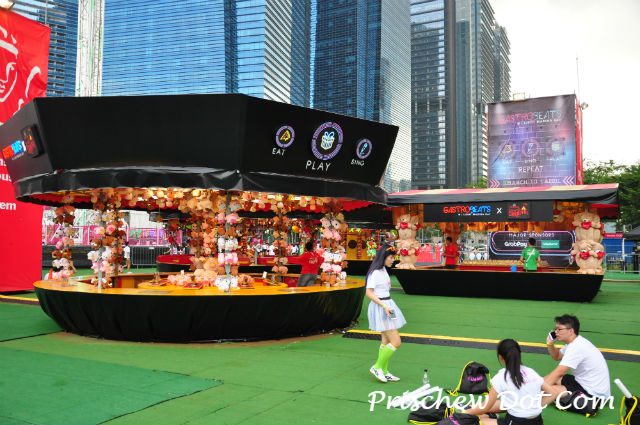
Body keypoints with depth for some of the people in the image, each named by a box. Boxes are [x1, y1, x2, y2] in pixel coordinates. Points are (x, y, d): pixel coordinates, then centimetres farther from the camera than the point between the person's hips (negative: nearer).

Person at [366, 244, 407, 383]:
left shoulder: (383, 270, 13)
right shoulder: (375, 272, -17)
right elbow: (369, 293, -21)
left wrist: (388, 306, 19)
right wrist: (384, 306, -24)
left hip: (387, 306, 10)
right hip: (380, 307, -10)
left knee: (386, 341, 15)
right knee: (396, 342, -9)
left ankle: (384, 372, 23)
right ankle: (377, 367, 4)